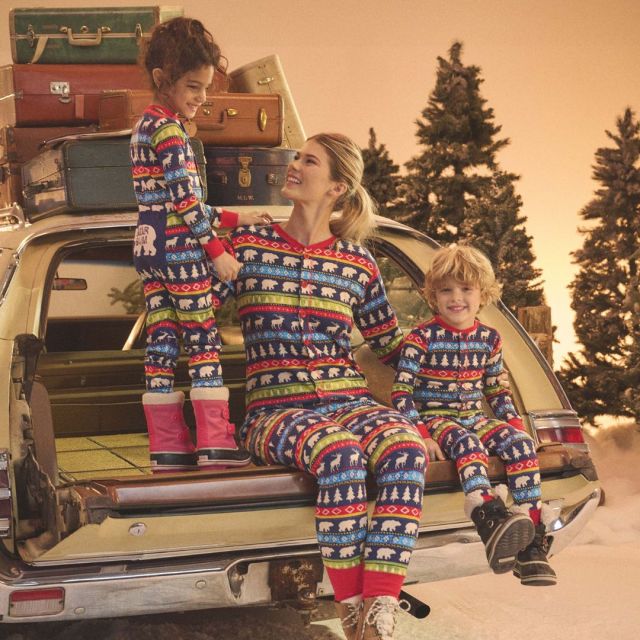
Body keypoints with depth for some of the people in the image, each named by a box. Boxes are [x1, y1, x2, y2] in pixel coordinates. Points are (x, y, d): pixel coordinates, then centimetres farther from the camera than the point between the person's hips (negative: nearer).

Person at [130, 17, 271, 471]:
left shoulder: (144, 127, 17)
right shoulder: (170, 130, -13)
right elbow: (186, 199, -18)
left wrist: (232, 219, 18)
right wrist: (217, 250, -15)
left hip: (148, 245, 9)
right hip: (180, 248, -9)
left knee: (161, 342, 7)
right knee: (204, 340, -3)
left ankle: (167, 446, 9)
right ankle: (215, 443, -1)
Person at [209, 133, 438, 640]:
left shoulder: (357, 262, 13)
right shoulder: (248, 244, 8)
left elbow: (391, 345, 23)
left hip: (350, 402, 3)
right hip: (277, 409, -2)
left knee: (405, 447, -34)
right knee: (340, 452, -38)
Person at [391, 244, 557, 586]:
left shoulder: (489, 338, 11)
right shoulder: (423, 337, -5)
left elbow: (496, 388, 20)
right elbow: (401, 390, -8)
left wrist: (513, 420, 5)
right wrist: (416, 428, -20)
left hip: (475, 416, 5)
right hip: (435, 416, -5)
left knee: (522, 443, -22)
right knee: (468, 444, -36)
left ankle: (530, 546, -23)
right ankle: (491, 522, -57)